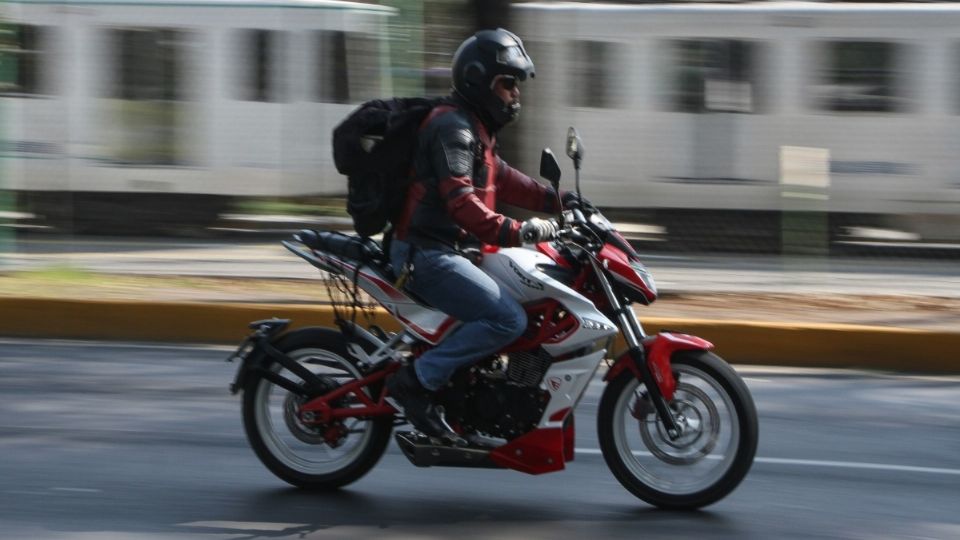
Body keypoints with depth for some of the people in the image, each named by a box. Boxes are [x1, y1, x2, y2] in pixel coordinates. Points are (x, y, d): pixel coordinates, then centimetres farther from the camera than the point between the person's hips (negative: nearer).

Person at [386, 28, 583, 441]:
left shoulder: (476, 127, 19)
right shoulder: (452, 127, -15)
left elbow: (499, 179, 27)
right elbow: (459, 199, -27)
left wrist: (553, 198, 14)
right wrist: (514, 231, -36)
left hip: (449, 249, 11)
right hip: (428, 255, -11)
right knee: (509, 320, -22)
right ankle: (417, 380, -18)